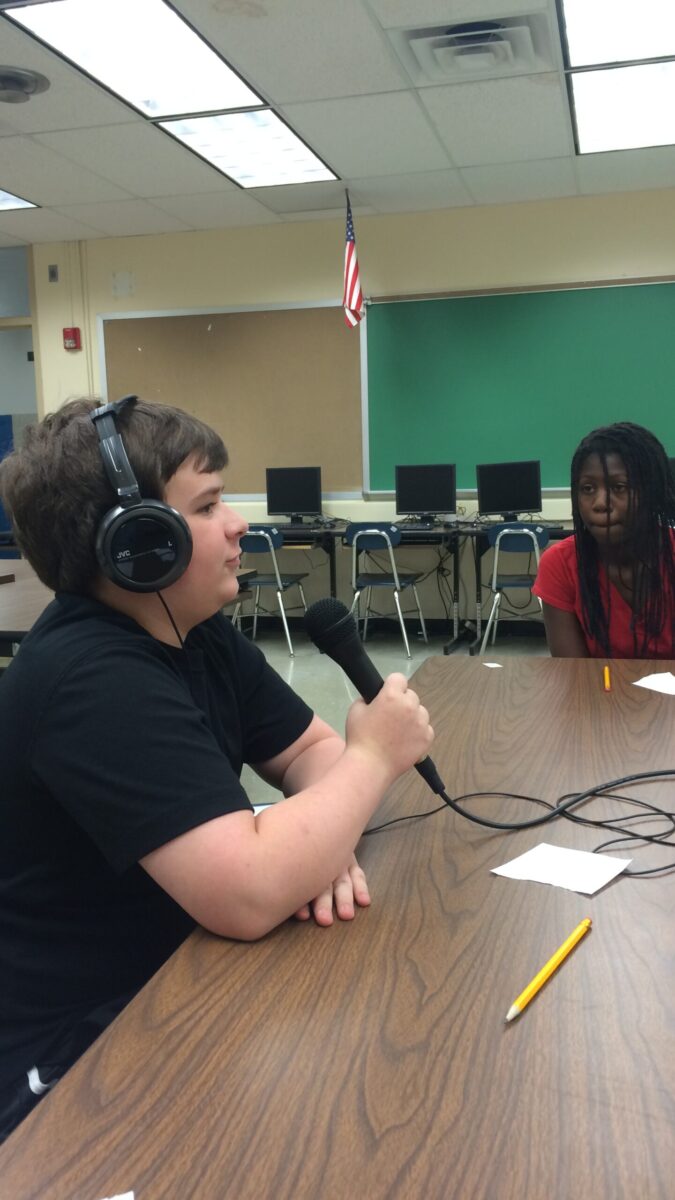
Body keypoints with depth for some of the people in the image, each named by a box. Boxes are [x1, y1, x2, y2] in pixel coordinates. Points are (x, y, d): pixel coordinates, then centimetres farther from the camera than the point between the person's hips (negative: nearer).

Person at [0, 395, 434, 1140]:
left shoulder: (197, 633, 1)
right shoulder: (93, 682, -29)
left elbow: (309, 750, 7)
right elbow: (249, 894, -36)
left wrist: (322, 839, -16)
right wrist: (374, 756, -20)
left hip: (170, 983, 8)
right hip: (81, 1060, -8)